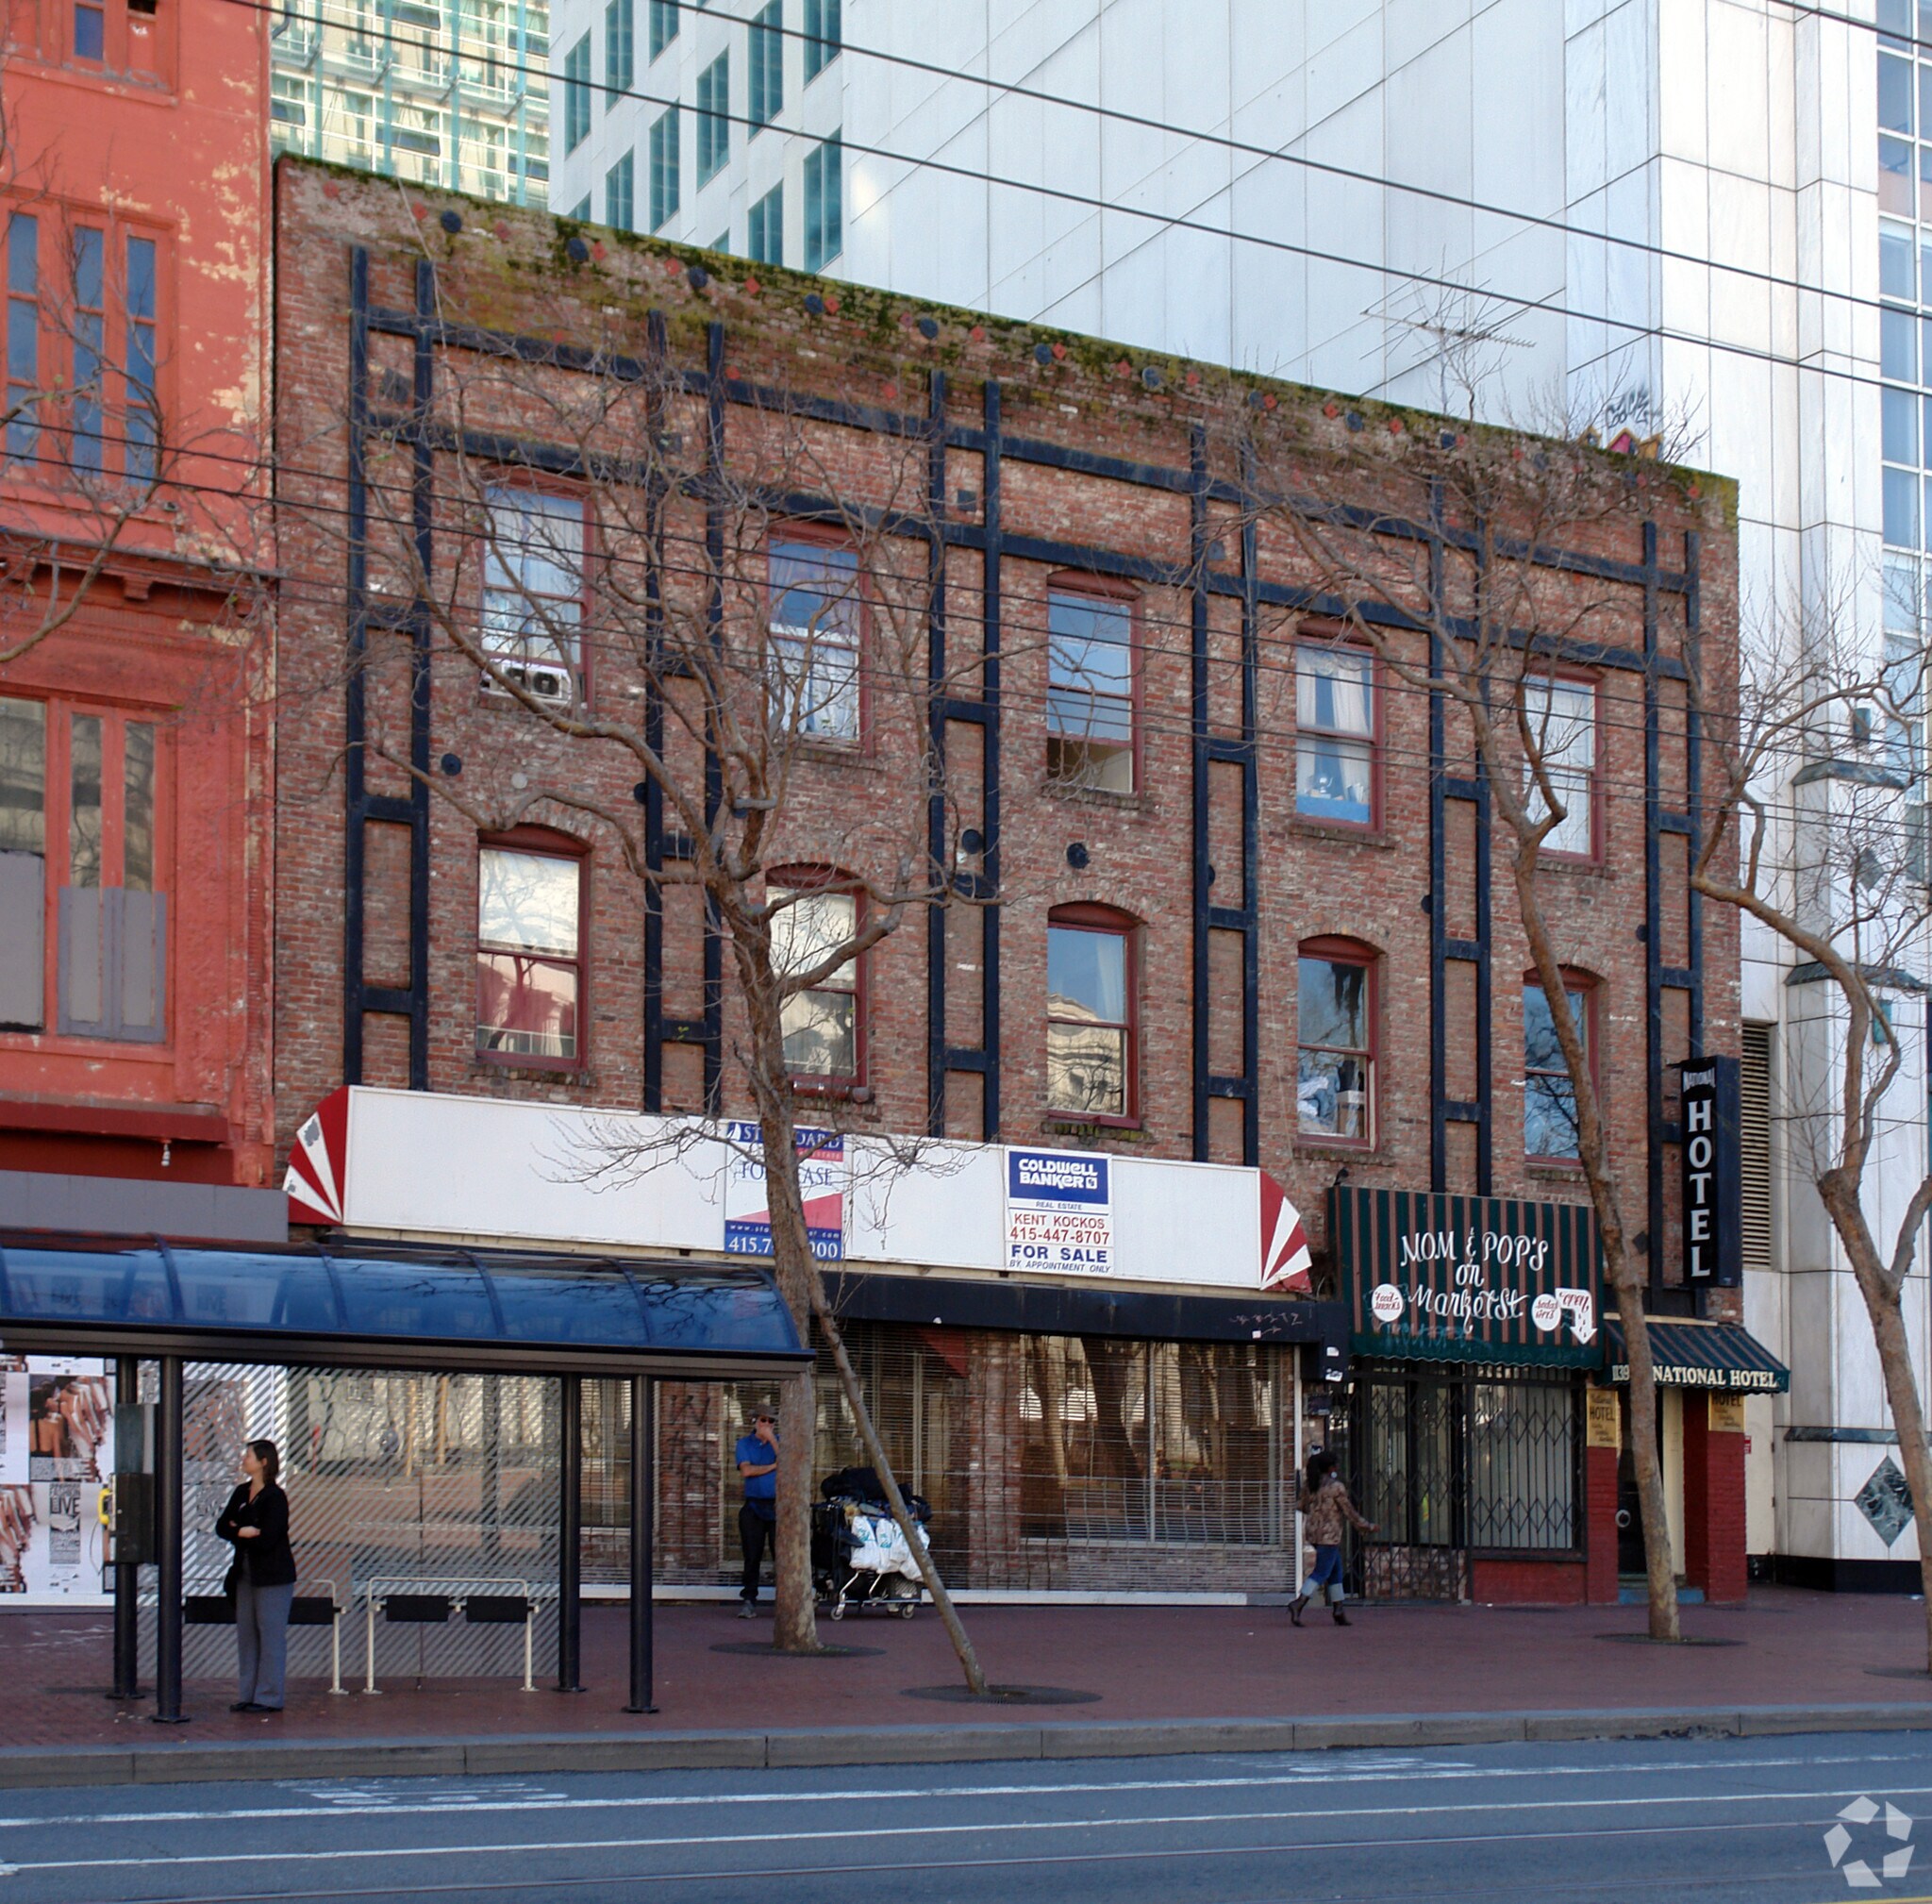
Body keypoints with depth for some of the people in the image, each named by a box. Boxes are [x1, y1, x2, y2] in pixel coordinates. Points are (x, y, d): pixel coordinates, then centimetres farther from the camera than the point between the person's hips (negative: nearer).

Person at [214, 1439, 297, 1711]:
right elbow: (222, 1526, 6)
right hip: (246, 1573, 8)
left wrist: (238, 1534, -4)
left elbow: (266, 1539, -18)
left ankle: (269, 1697, -1)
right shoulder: (242, 1493, 11)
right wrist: (243, 1532, -13)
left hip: (273, 1575, -8)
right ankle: (249, 1694, 14)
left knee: (270, 1635, -4)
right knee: (246, 1633, 8)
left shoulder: (275, 1497, -12)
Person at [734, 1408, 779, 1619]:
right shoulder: (745, 1443, 10)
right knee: (752, 1556, -2)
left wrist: (772, 1439, -12)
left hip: (777, 1505, 0)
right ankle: (748, 1600, 0)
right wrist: (773, 1466, -3)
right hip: (754, 1505, 0)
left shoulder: (780, 1441, 11)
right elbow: (746, 1470, -5)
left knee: (781, 1554, -5)